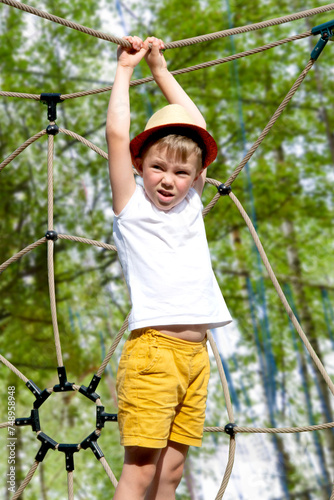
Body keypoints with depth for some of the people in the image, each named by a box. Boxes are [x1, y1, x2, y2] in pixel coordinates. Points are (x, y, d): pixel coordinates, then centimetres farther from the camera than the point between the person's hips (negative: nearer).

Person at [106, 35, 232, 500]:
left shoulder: (191, 205, 15)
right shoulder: (132, 207, 3)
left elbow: (195, 124, 22)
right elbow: (117, 133, -5)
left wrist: (160, 68, 26)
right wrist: (125, 68, 6)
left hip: (196, 353, 6)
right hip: (152, 348, -5)